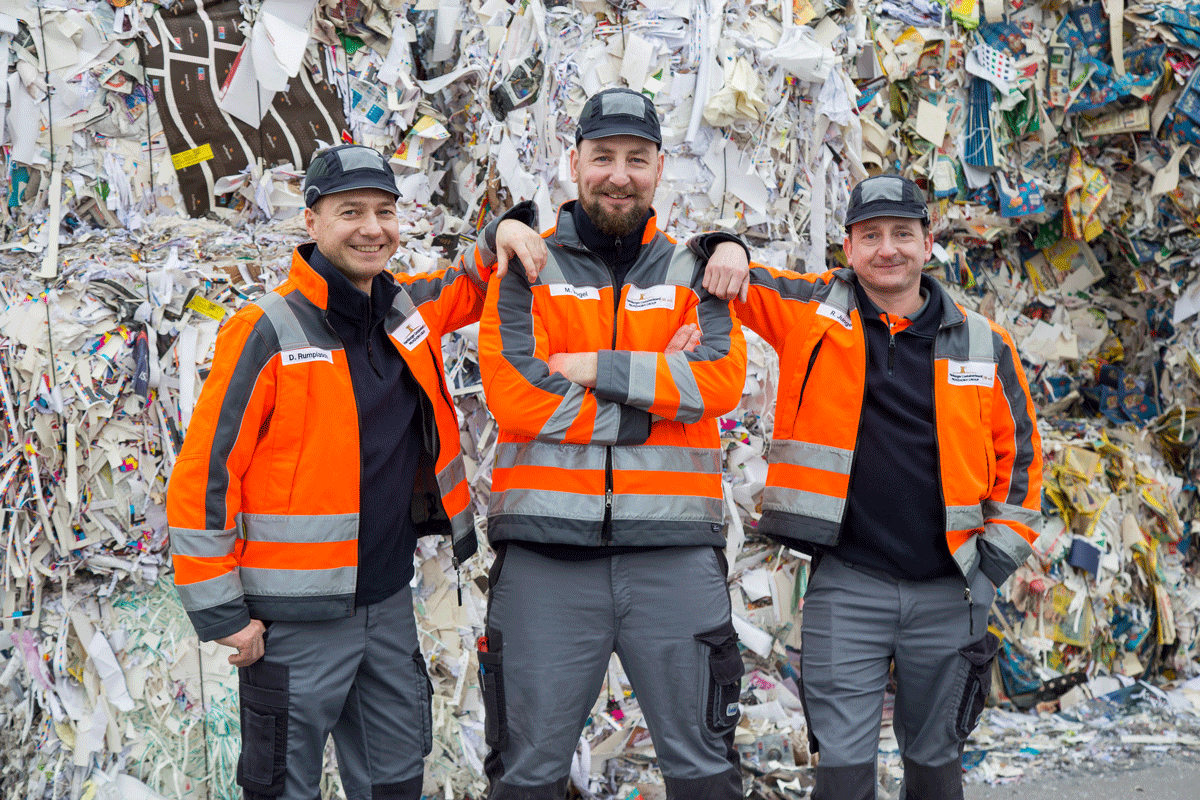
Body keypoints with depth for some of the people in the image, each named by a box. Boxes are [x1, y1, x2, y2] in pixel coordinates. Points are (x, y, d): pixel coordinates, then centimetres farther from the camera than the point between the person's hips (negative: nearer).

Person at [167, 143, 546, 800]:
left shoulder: (409, 310, 5)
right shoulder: (267, 334, -13)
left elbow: (475, 281, 26)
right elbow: (203, 475, -13)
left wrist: (505, 240, 1)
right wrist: (223, 615, -13)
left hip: (389, 604, 6)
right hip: (294, 621, -6)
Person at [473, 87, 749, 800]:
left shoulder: (693, 272, 12)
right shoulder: (528, 268, 6)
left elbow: (721, 379, -6)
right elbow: (512, 393, -9)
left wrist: (597, 368, -11)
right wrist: (656, 384, -7)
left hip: (673, 553, 1)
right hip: (546, 552, -1)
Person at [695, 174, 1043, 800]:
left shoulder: (983, 343, 6)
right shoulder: (813, 310, 2)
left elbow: (1019, 451, 13)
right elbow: (720, 276, 9)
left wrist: (998, 555, 6)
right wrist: (726, 250, -14)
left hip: (949, 591, 2)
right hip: (846, 584, -2)